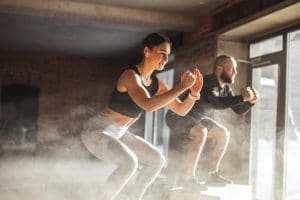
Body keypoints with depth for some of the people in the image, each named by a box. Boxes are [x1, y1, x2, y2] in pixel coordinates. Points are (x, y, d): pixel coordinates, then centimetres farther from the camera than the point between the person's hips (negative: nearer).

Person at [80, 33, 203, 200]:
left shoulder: (157, 83, 1)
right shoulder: (131, 75, -23)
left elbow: (181, 110, 3)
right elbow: (148, 105, -39)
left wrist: (194, 93, -16)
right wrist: (181, 87, -35)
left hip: (119, 134, 9)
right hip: (97, 130, -9)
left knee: (157, 160, 7)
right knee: (130, 163, -30)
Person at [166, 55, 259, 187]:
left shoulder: (225, 88, -1)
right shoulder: (207, 82, -28)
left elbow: (239, 110, 5)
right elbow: (217, 103, -45)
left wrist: (250, 101, -14)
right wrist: (242, 97, -37)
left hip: (197, 118, 10)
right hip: (178, 116, -10)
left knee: (224, 134, 6)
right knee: (201, 132, -35)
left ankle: (211, 175, 8)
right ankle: (188, 178, -28)